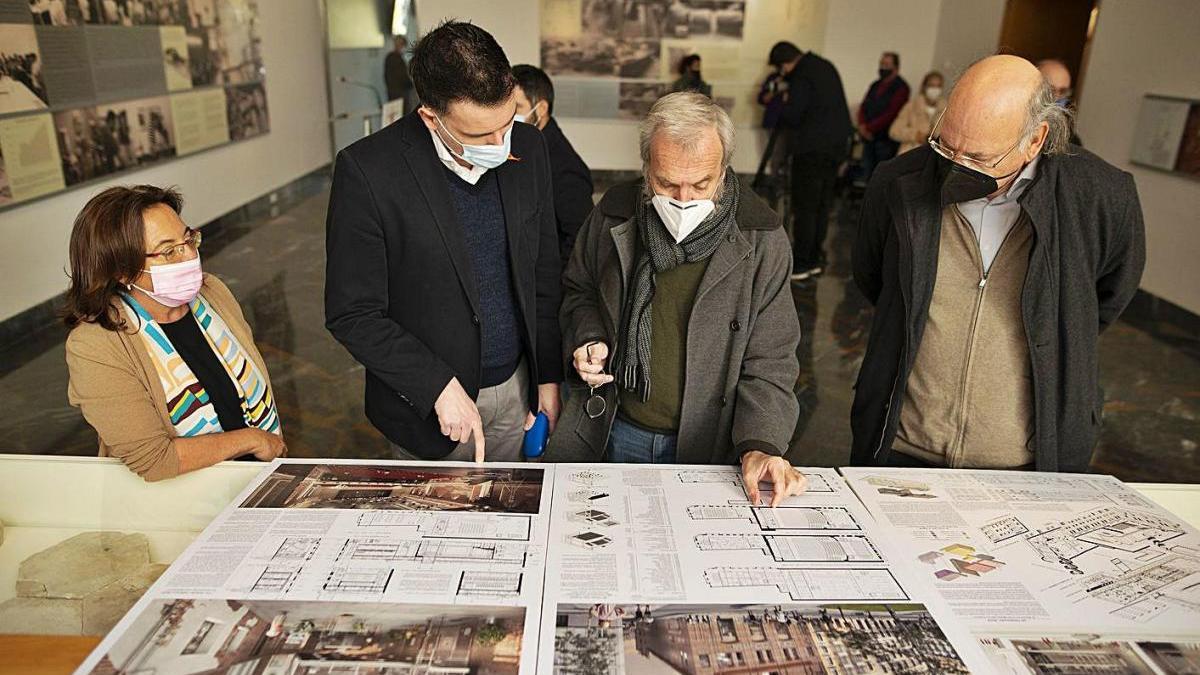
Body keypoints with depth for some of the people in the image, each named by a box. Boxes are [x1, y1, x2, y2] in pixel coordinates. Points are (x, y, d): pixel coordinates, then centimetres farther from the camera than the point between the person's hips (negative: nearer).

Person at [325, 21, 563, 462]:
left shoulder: (528, 149, -5)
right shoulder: (367, 171, -20)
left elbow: (544, 276, 4)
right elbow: (352, 314, -15)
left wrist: (548, 375, 4)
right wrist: (439, 387, -20)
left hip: (517, 388, 4)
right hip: (427, 402, -3)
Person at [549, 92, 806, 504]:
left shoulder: (761, 239, -13)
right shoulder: (614, 215, -7)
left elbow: (768, 362, -10)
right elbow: (578, 291, 12)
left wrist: (760, 446, -23)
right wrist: (587, 340, -8)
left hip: (707, 446, -2)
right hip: (611, 434, 2)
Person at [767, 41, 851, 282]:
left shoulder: (802, 77, -14)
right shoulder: (825, 67, 15)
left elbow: (792, 116, -17)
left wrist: (785, 103, 3)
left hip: (812, 149, -9)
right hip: (836, 145, 9)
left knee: (804, 207, -4)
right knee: (822, 205, 12)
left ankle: (800, 264, 0)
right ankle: (815, 259, 19)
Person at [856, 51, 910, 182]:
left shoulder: (901, 87, -6)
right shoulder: (875, 85, 17)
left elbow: (891, 113, -14)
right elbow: (863, 106, 14)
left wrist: (870, 128, -13)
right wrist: (862, 125, -4)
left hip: (886, 139, -7)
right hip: (869, 137, 7)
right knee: (866, 174, 7)